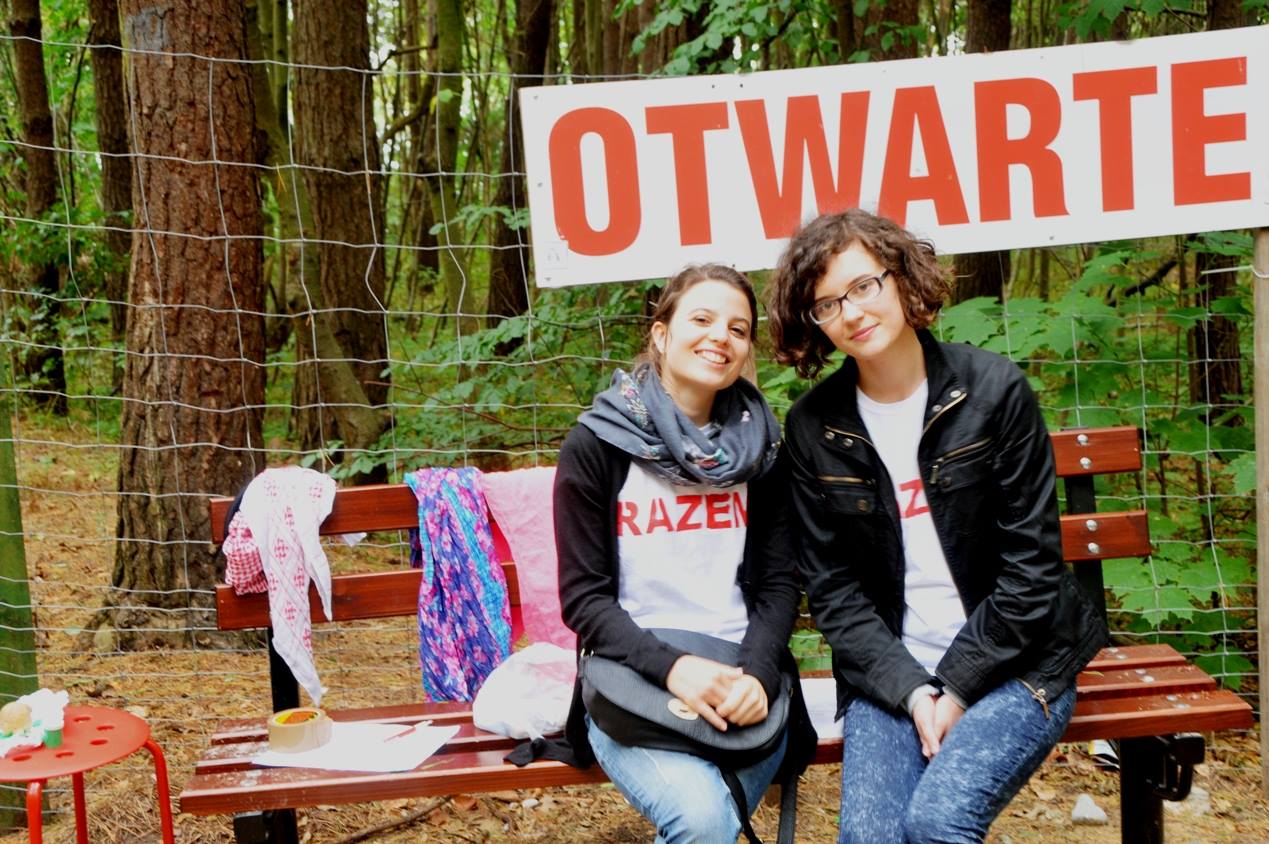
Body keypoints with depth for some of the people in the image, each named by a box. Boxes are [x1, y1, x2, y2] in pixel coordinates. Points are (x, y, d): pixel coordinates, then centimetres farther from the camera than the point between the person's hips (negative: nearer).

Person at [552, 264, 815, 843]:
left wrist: (756, 674, -14)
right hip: (632, 683, -2)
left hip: (739, 685, 2)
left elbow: (779, 583, 5)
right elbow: (583, 596, -5)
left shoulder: (759, 445, 7)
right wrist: (671, 668, -21)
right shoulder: (596, 444, -3)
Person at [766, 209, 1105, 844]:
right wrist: (911, 690, -12)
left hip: (1012, 661, -2)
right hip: (890, 670, 2)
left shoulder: (994, 390, -6)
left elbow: (1030, 567, -7)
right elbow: (832, 589, 1)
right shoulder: (813, 427, 1)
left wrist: (956, 689, -12)